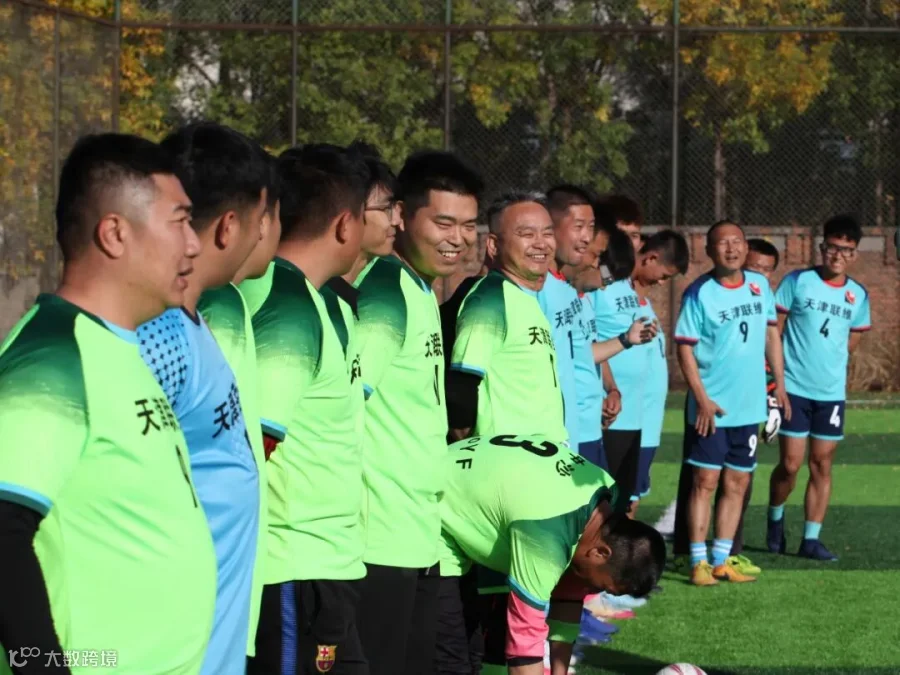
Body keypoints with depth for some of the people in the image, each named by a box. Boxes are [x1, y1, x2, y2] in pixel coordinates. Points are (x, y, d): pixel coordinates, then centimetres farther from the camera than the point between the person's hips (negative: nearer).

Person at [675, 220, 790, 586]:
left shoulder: (760, 286, 6)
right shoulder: (699, 293, -10)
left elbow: (770, 334, 15)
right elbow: (685, 348, -11)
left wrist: (779, 383, 11)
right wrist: (701, 398, -17)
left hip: (750, 406, 5)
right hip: (712, 408, -5)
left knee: (737, 483, 8)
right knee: (705, 481, -3)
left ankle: (720, 560, 15)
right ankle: (698, 563, 2)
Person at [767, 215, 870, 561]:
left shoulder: (858, 296, 6)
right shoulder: (797, 282, -5)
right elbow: (773, 330, -4)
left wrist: (828, 361, 5)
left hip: (832, 393, 3)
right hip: (794, 389, -3)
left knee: (822, 465, 5)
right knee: (790, 464, -3)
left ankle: (811, 539, 12)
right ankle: (775, 518, 24)